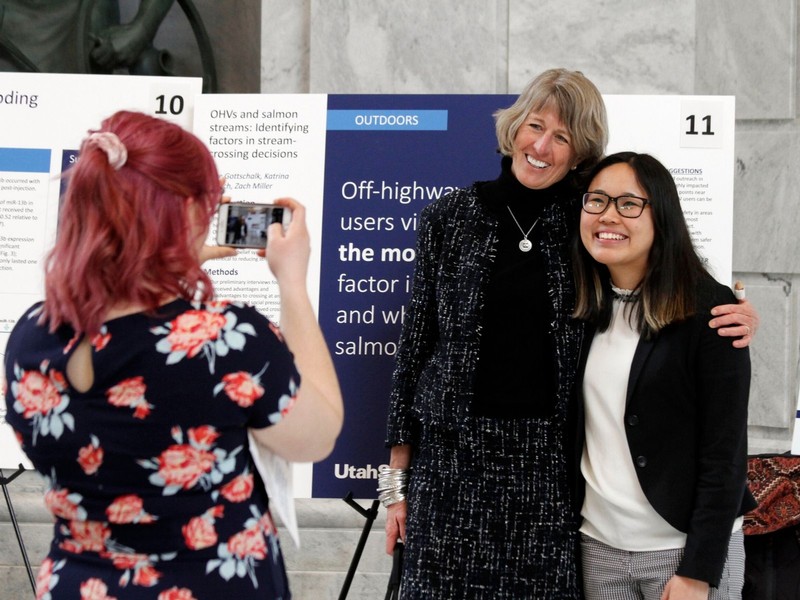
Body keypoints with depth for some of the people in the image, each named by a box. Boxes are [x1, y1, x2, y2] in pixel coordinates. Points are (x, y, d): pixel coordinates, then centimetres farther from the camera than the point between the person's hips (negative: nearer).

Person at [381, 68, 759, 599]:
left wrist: (736, 316, -9)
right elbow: (414, 346, 5)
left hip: (549, 462, 1)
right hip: (453, 454, 0)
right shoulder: (450, 218, 4)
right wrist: (397, 480, 4)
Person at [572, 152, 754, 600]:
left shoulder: (708, 310, -11)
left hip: (685, 546, -4)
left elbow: (724, 454, -12)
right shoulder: (584, 312, 4)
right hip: (599, 545, 5)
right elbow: (579, 435, 10)